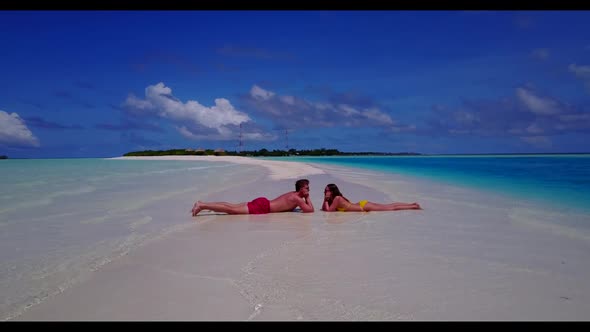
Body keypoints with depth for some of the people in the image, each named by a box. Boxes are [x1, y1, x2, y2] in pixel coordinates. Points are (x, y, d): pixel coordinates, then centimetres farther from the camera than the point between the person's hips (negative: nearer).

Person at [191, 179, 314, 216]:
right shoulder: (297, 199, -7)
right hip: (262, 207, -8)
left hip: (261, 202, 8)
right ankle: (202, 206, -22)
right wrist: (307, 198, 2)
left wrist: (305, 199, 23)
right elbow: (310, 209, -15)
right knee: (233, 210, -15)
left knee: (232, 206, 5)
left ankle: (202, 204, 3)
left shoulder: (292, 194, 20)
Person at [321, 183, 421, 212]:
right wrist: (325, 200, -4)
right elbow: (323, 208, 11)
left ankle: (414, 207, 4)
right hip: (362, 205, 8)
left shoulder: (337, 198, -20)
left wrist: (326, 200, -15)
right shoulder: (332, 200, 5)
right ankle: (412, 204, 20)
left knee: (392, 208, -2)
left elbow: (328, 210, -25)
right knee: (389, 206, 13)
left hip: (364, 206, -8)